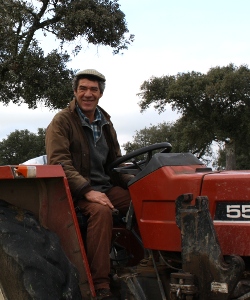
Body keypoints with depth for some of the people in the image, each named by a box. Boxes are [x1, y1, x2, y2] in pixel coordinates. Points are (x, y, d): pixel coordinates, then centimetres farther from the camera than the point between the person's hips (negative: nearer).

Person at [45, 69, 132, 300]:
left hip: (106, 186, 6)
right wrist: (88, 191, -26)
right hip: (75, 191, -6)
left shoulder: (105, 124, 15)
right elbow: (59, 162, -16)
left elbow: (115, 162, 21)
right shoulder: (62, 121, -5)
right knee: (101, 211, -35)